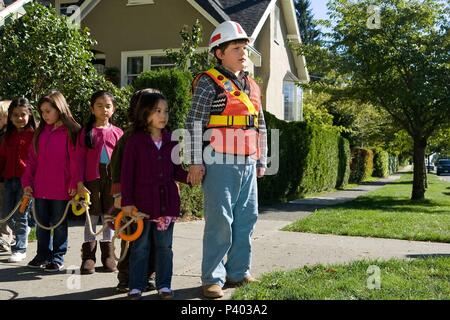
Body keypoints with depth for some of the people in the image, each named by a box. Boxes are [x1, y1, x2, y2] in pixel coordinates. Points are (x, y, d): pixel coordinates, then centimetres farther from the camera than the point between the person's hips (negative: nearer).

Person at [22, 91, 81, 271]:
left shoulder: (70, 131, -8)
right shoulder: (40, 132, 10)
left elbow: (75, 160, -11)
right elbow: (32, 159, 11)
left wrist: (74, 183, -15)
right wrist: (27, 181, 6)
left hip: (61, 188, -5)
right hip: (40, 187, 6)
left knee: (59, 223, 6)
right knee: (41, 223, 13)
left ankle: (58, 257, 17)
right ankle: (42, 255, 26)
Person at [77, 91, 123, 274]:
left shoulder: (117, 132, 7)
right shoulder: (87, 132, 3)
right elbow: (81, 158, 0)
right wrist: (80, 182, -7)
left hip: (112, 178, 2)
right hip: (92, 178, -2)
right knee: (92, 215, 3)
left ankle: (108, 255, 20)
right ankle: (88, 257, 10)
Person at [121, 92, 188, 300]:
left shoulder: (171, 141, 6)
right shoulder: (135, 140, -5)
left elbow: (176, 171, 10)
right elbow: (127, 173, -5)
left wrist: (190, 176, -10)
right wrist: (126, 202, -8)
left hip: (167, 201, 3)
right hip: (142, 202, -3)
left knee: (165, 246, 11)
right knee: (140, 246, 8)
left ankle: (164, 284, 22)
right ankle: (136, 286, 19)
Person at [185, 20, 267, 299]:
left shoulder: (252, 86, 18)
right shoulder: (209, 82, -3)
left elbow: (261, 126, 22)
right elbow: (194, 123, -8)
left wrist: (262, 160, 19)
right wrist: (196, 162, -13)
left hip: (247, 164, 7)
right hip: (221, 163, -7)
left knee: (246, 219, 10)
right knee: (220, 220, -5)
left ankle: (239, 271, 23)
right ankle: (213, 278, 5)